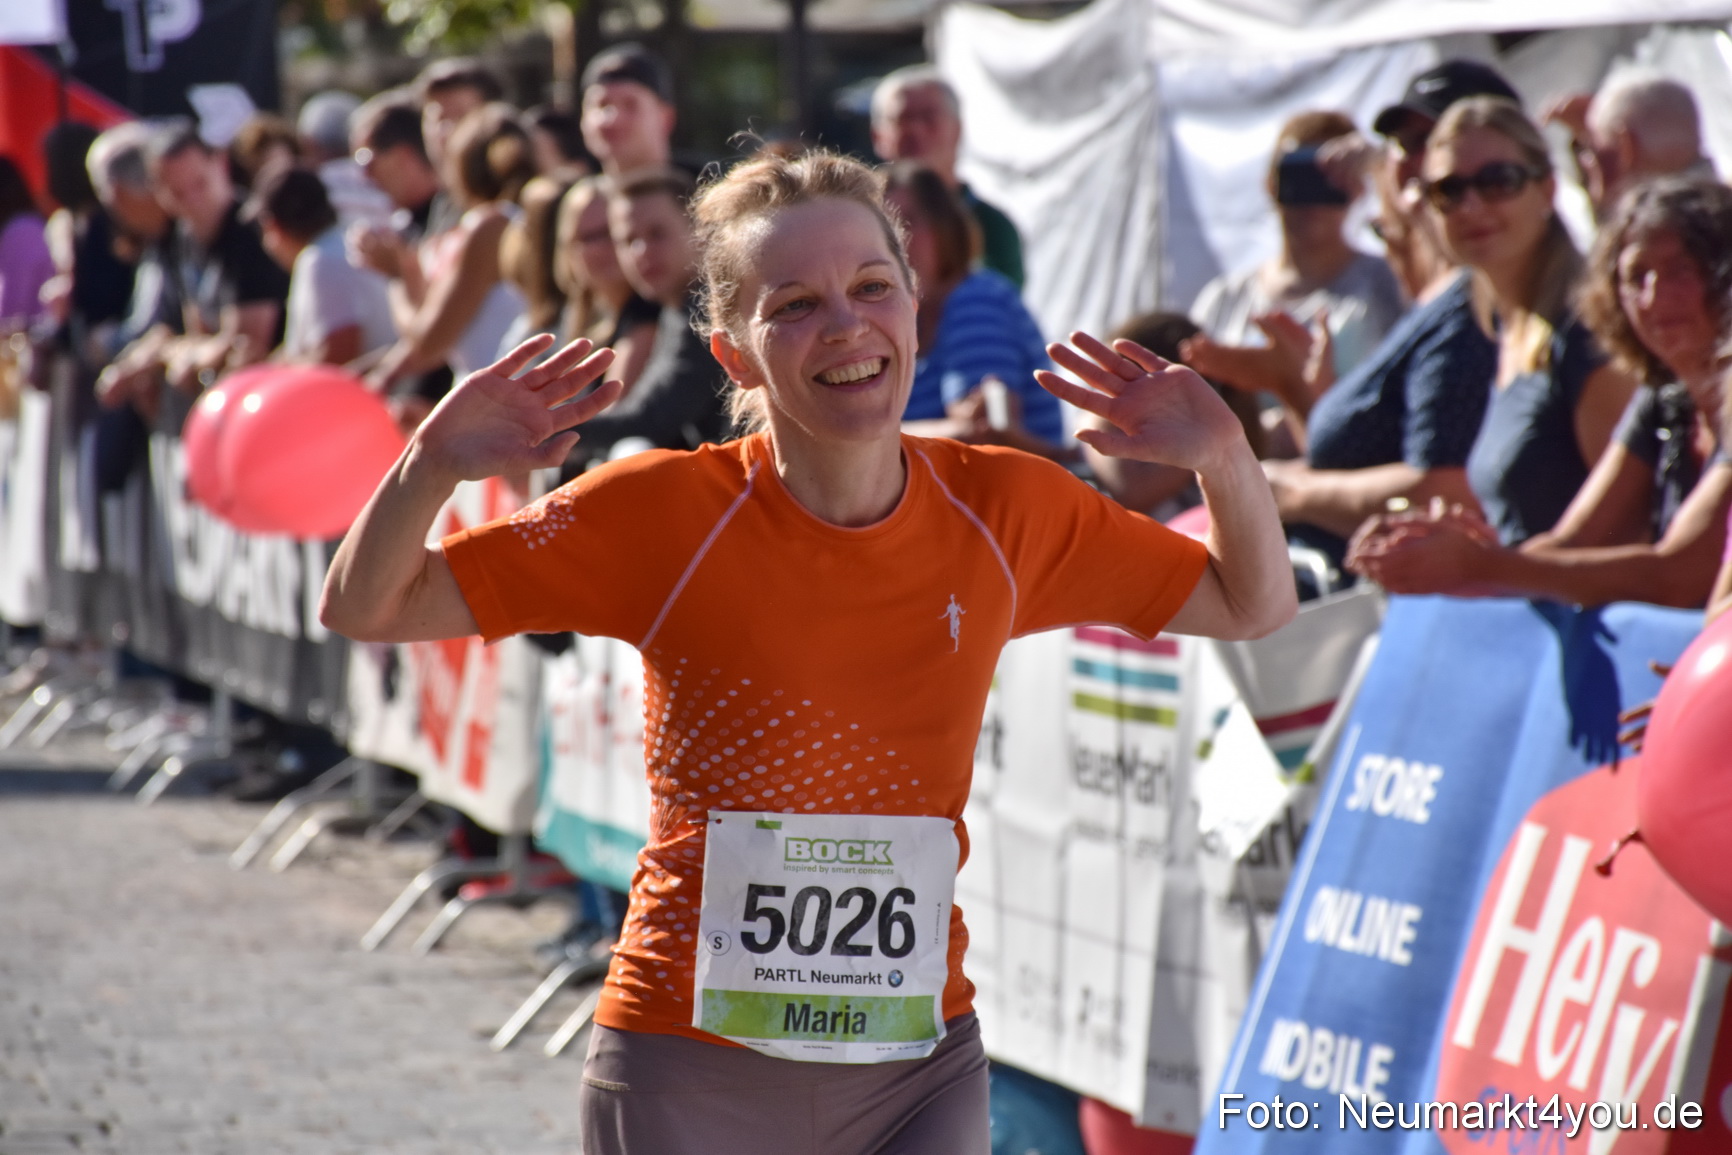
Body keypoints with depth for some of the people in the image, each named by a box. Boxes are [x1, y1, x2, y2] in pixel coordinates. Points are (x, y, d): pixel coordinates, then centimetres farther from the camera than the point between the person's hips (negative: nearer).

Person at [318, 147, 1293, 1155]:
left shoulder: (1003, 513, -1)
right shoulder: (667, 514, -9)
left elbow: (1254, 609, 11)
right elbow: (367, 611, -4)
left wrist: (1223, 455, -7)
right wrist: (432, 464, -23)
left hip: (920, 1068, 2)